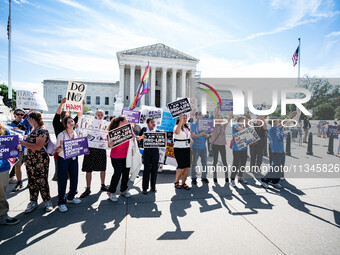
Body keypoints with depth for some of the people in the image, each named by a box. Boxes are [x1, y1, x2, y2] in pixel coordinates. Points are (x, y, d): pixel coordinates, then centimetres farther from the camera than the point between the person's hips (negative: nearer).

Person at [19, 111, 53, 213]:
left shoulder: (42, 131, -16)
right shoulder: (33, 130, 12)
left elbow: (38, 147, -24)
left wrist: (24, 143, -19)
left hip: (40, 161, -9)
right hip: (30, 160, 9)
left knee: (42, 182, 0)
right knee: (32, 181, 14)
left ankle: (47, 201, 15)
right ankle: (33, 202, 27)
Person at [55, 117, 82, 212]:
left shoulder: (76, 133, 5)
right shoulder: (61, 135, -10)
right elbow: (57, 150, -9)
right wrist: (61, 146, -29)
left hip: (74, 159, 5)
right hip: (63, 159, -5)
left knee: (74, 179, 10)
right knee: (62, 180, 1)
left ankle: (70, 197, 31)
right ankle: (61, 202, 14)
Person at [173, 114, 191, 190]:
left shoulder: (187, 127, 14)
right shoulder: (177, 127, -9)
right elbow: (177, 132, -34)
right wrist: (181, 121, -37)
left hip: (187, 149, 7)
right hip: (179, 149, -6)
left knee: (187, 167, 2)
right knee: (182, 167, -9)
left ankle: (183, 183, 16)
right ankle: (176, 182, 14)